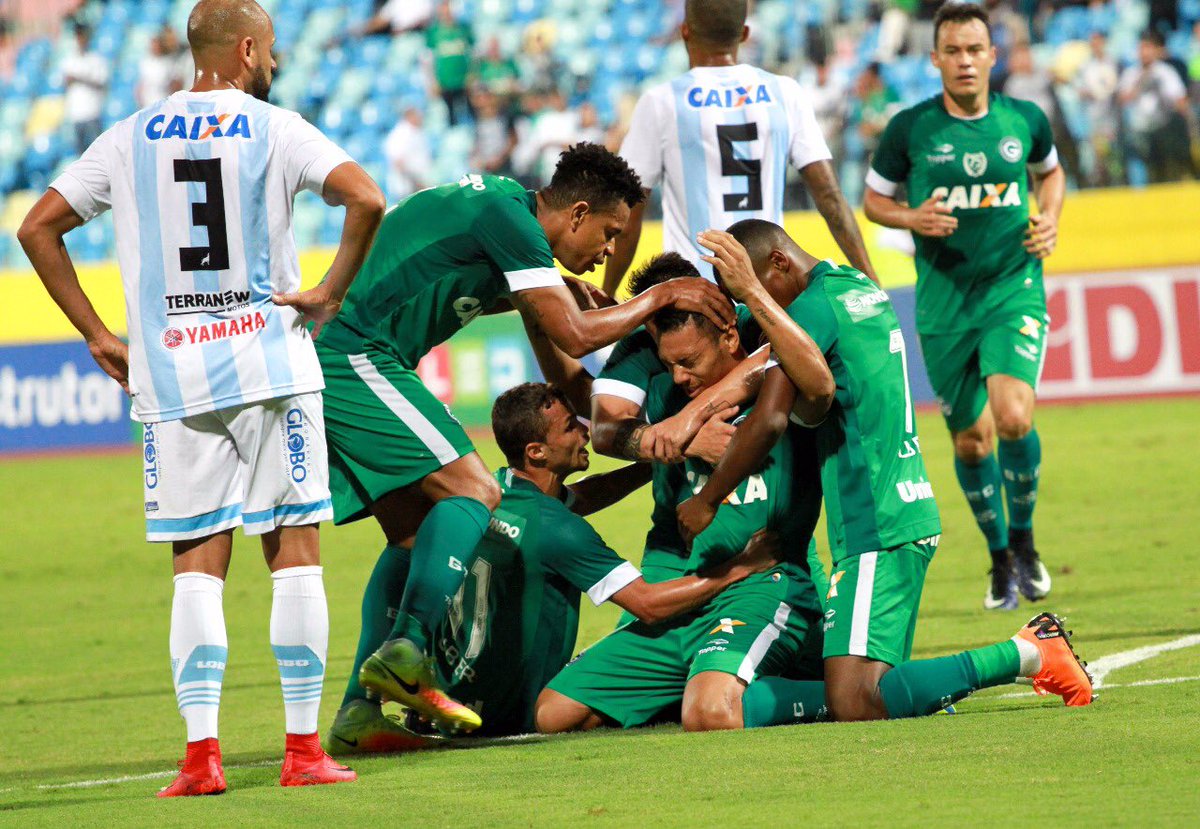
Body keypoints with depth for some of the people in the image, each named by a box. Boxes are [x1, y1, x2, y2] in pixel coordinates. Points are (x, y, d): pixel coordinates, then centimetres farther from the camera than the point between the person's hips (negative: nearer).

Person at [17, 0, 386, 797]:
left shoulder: (130, 139, 9)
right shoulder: (273, 129, -1)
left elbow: (38, 227, 7)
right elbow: (365, 198, -16)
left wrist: (97, 335, 9)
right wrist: (331, 290, -4)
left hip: (170, 373, 3)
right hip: (270, 362, -2)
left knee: (198, 565, 5)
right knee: (295, 551, 4)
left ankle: (201, 752, -6)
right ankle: (304, 747, 2)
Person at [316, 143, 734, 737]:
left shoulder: (500, 205, 19)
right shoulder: (507, 217, -12)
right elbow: (575, 336, -12)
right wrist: (662, 296, 0)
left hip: (329, 364, 10)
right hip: (355, 358, -10)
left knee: (414, 531, 11)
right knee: (472, 491, -14)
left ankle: (360, 711, 5)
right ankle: (405, 653, -26)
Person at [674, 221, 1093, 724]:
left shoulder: (812, 307, -11)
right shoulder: (864, 289, 18)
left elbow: (769, 421, -16)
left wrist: (705, 502, -3)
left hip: (874, 530, -10)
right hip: (912, 516, 10)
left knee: (854, 704, -19)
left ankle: (1028, 654, -15)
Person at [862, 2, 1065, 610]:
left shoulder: (1025, 121, 0)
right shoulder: (910, 128, -5)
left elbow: (1049, 170, 21)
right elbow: (874, 200, 8)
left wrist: (1050, 219, 3)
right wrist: (913, 218, -12)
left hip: (1014, 289, -1)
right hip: (944, 302, 1)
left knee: (1013, 418, -21)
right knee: (971, 439, 7)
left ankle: (1023, 537, 5)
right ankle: (1000, 559, 30)